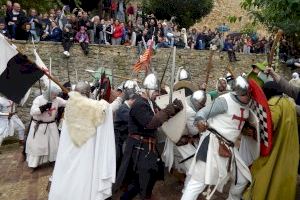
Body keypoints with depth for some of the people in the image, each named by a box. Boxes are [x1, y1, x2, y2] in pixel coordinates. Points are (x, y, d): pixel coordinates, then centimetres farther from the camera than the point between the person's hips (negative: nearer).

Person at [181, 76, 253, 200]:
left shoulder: (246, 105, 9)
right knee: (199, 181, -9)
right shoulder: (225, 100, -16)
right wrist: (200, 121, -42)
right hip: (213, 143, -8)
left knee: (243, 178, 20)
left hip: (229, 147, 8)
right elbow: (202, 112, -22)